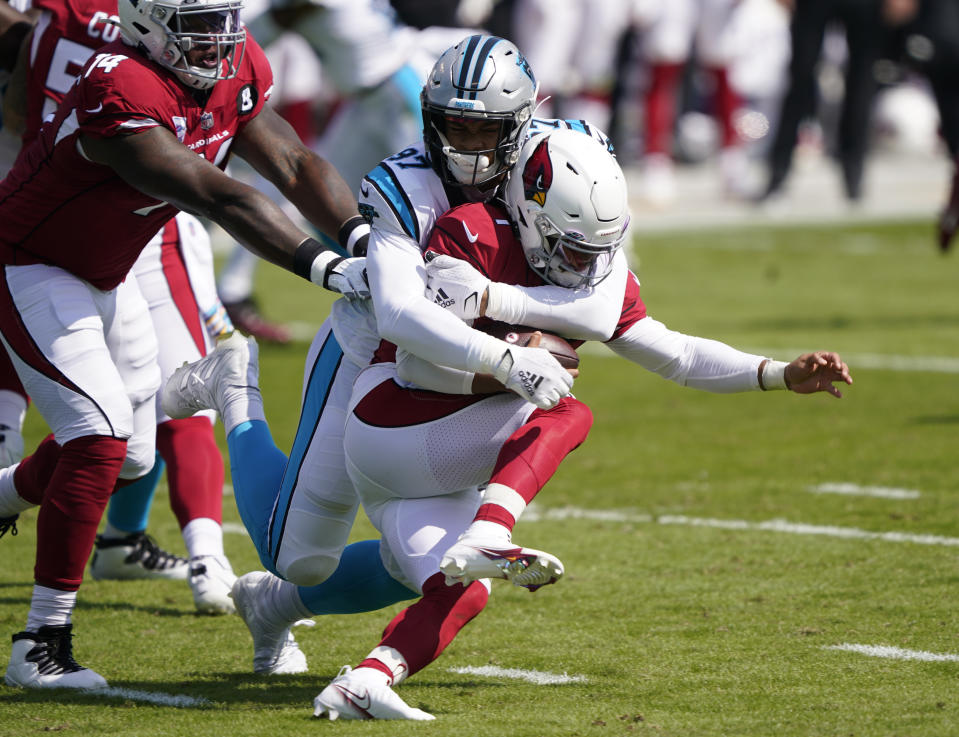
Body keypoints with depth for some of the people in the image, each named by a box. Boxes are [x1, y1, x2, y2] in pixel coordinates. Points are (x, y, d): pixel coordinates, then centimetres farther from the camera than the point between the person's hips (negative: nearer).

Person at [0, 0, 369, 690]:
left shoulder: (238, 73, -8)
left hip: (105, 273, 9)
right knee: (99, 438, -18)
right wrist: (328, 268, -42)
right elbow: (219, 199, -39)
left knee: (131, 453, 12)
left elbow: (295, 165, -9)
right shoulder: (119, 95, -35)